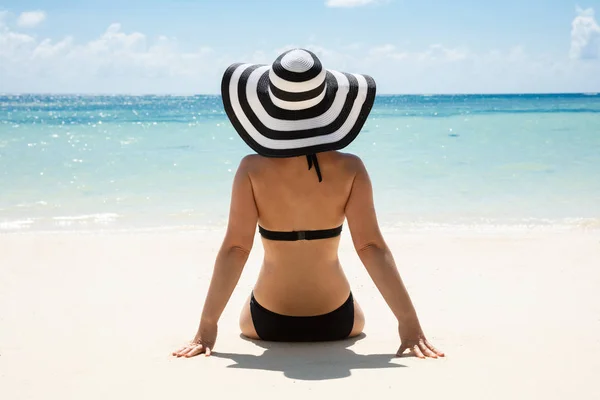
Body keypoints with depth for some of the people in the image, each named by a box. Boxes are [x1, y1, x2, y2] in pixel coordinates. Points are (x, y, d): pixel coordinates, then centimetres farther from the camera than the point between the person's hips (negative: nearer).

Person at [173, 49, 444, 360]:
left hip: (268, 323, 0)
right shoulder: (349, 169, -17)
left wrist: (207, 327, -15)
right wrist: (409, 323, -16)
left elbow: (235, 248, -19)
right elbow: (371, 247, -20)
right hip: (336, 323, 1)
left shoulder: (252, 170, -17)